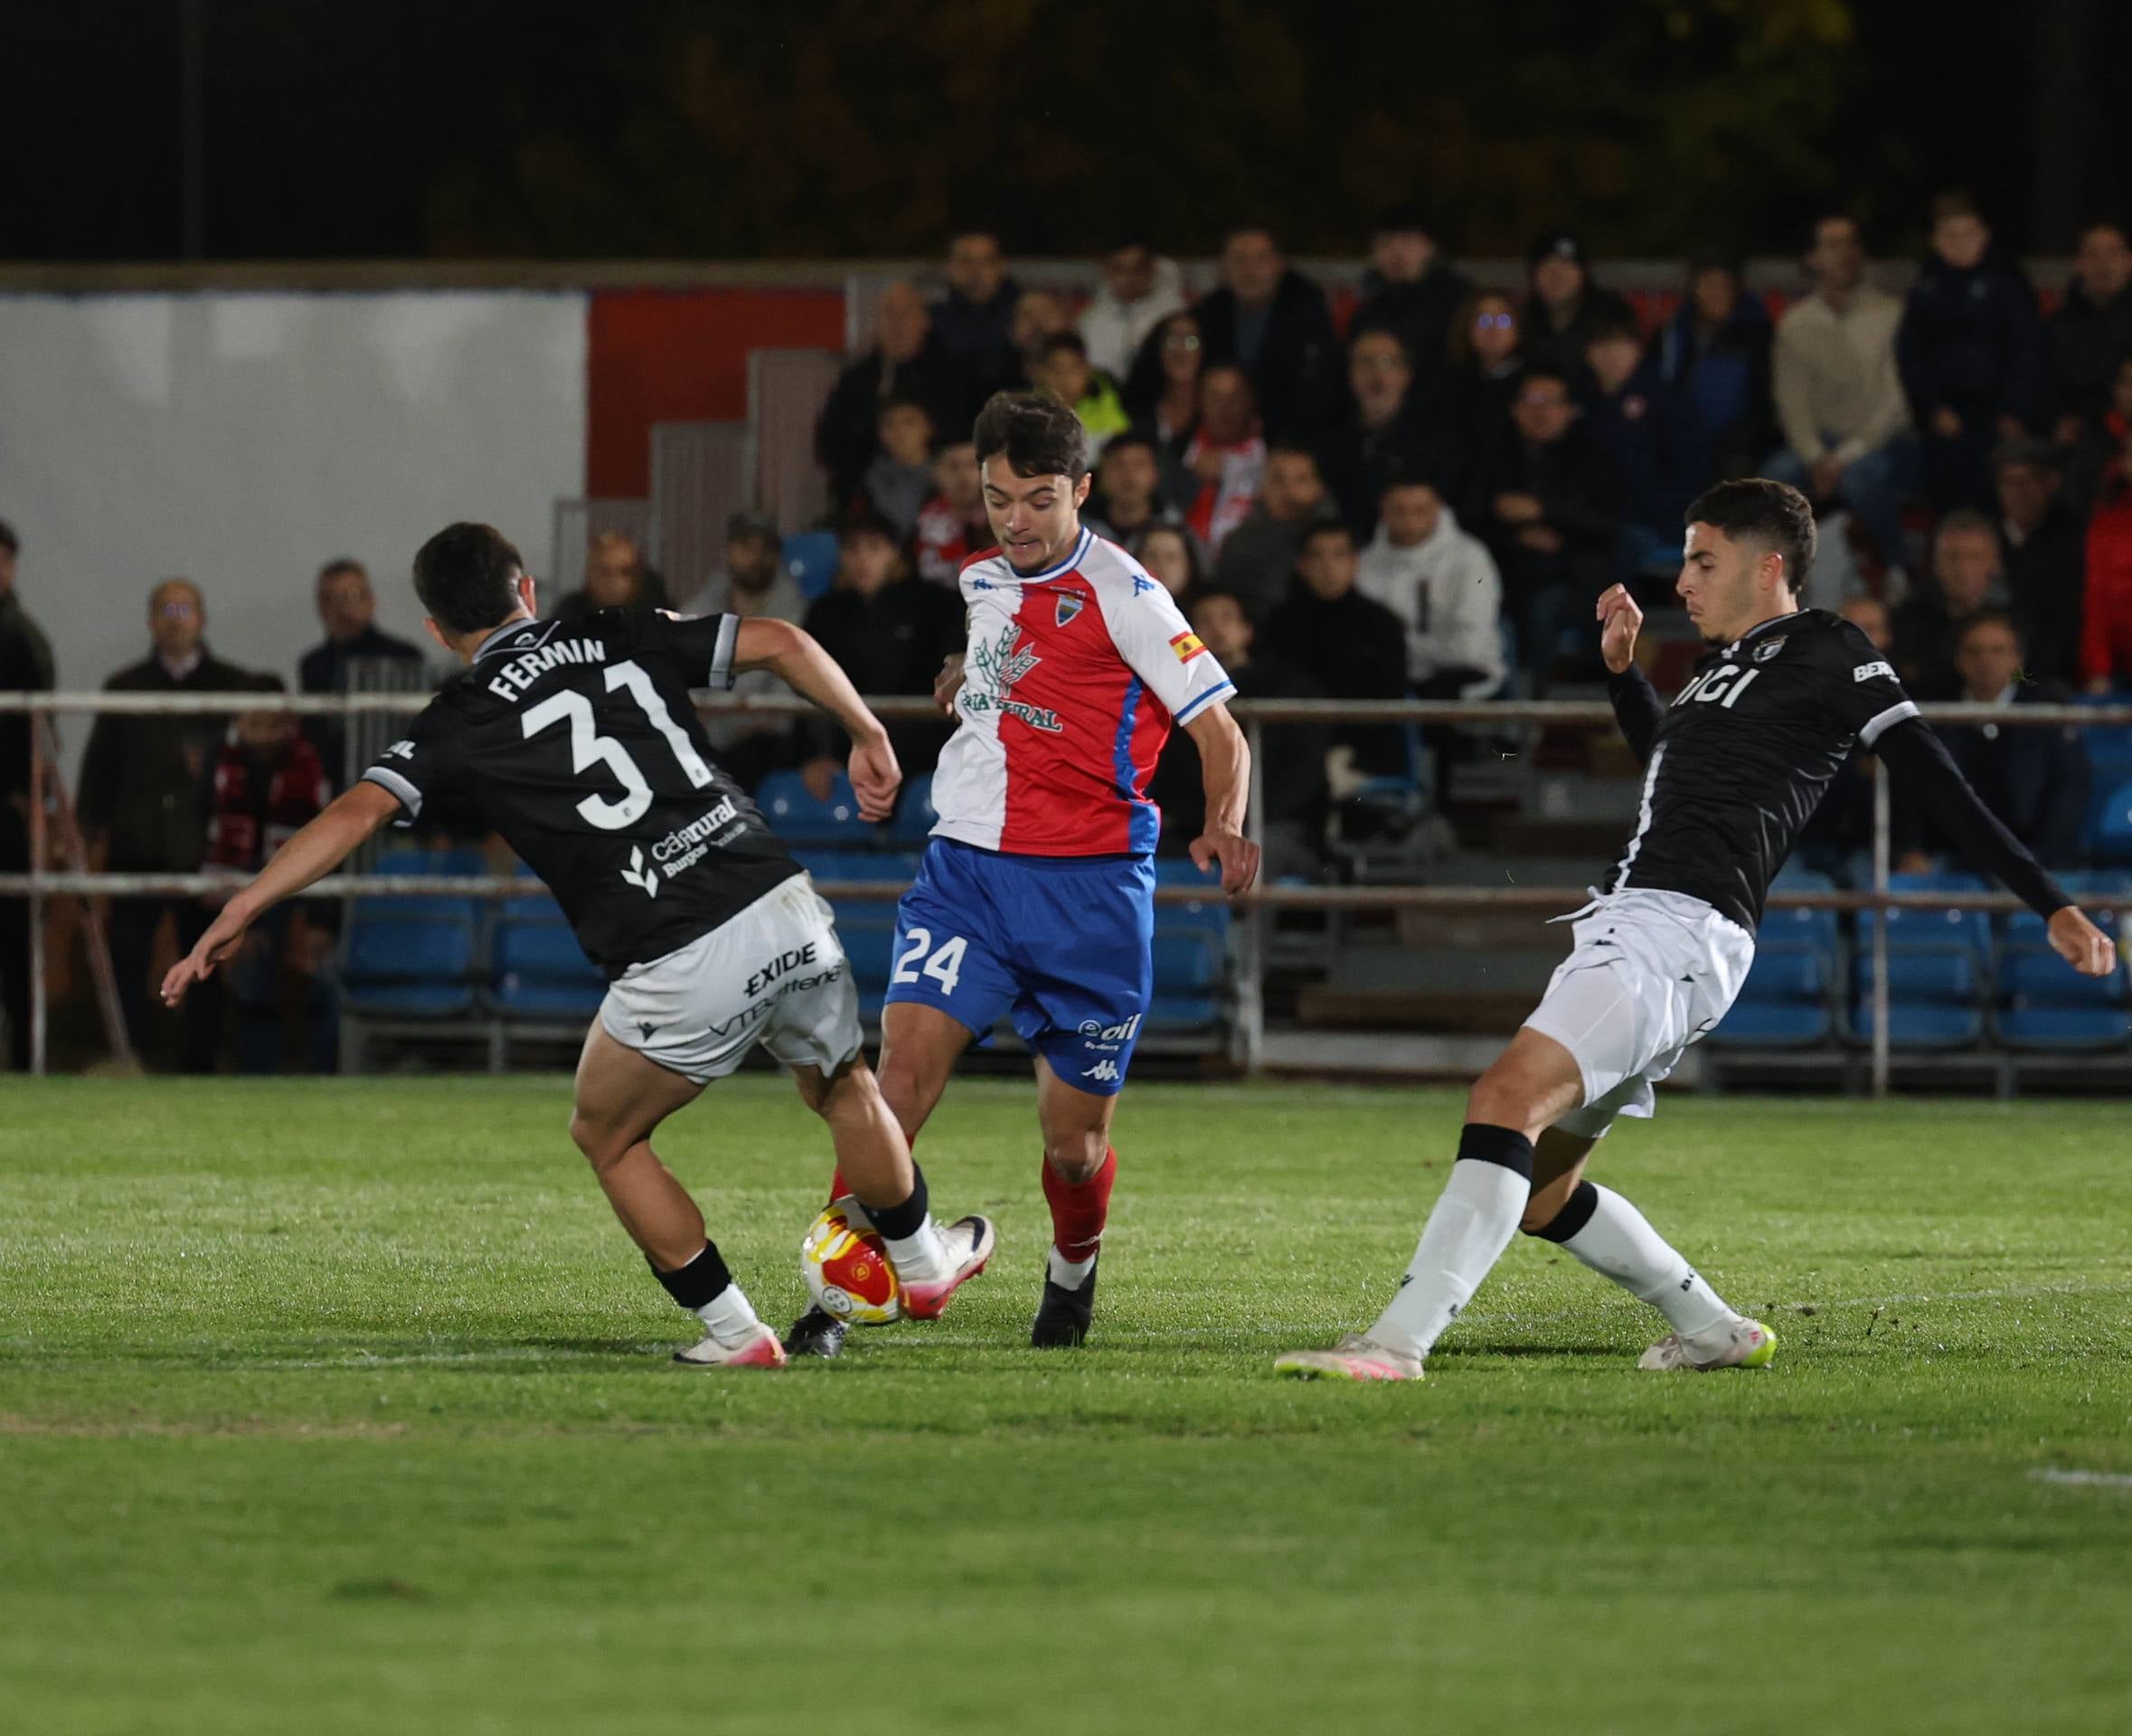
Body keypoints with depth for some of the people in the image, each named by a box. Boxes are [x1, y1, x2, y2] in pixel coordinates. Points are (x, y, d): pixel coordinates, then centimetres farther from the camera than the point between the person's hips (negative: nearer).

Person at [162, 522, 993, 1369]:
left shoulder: (464, 718, 2)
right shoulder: (622, 639, 12)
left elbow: (356, 812, -8)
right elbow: (780, 643, 8)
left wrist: (235, 916, -7)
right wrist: (867, 735, 21)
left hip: (681, 969, -4)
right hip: (787, 912, 4)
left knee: (606, 1138, 22)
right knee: (845, 1090, 31)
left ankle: (733, 1331, 21)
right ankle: (923, 1264, 51)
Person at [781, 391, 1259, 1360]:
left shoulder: (1121, 593, -7)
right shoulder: (983, 584, 12)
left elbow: (1218, 728, -8)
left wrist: (1225, 827, -22)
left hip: (1089, 885, -4)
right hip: (966, 868, 4)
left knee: (1074, 1143, 3)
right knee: (904, 1061, -18)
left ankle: (1073, 1270, 37)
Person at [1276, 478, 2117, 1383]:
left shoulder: (1827, 653, -1)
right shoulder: (1728, 663, 25)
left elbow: (1936, 782, -6)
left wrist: (2052, 906, -10)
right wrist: (1622, 665, 29)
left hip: (1678, 932, -10)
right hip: (1627, 927, 10)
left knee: (1508, 1097, -27)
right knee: (1535, 1192, 12)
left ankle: (1398, 1340, -37)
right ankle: (1715, 1332, 25)